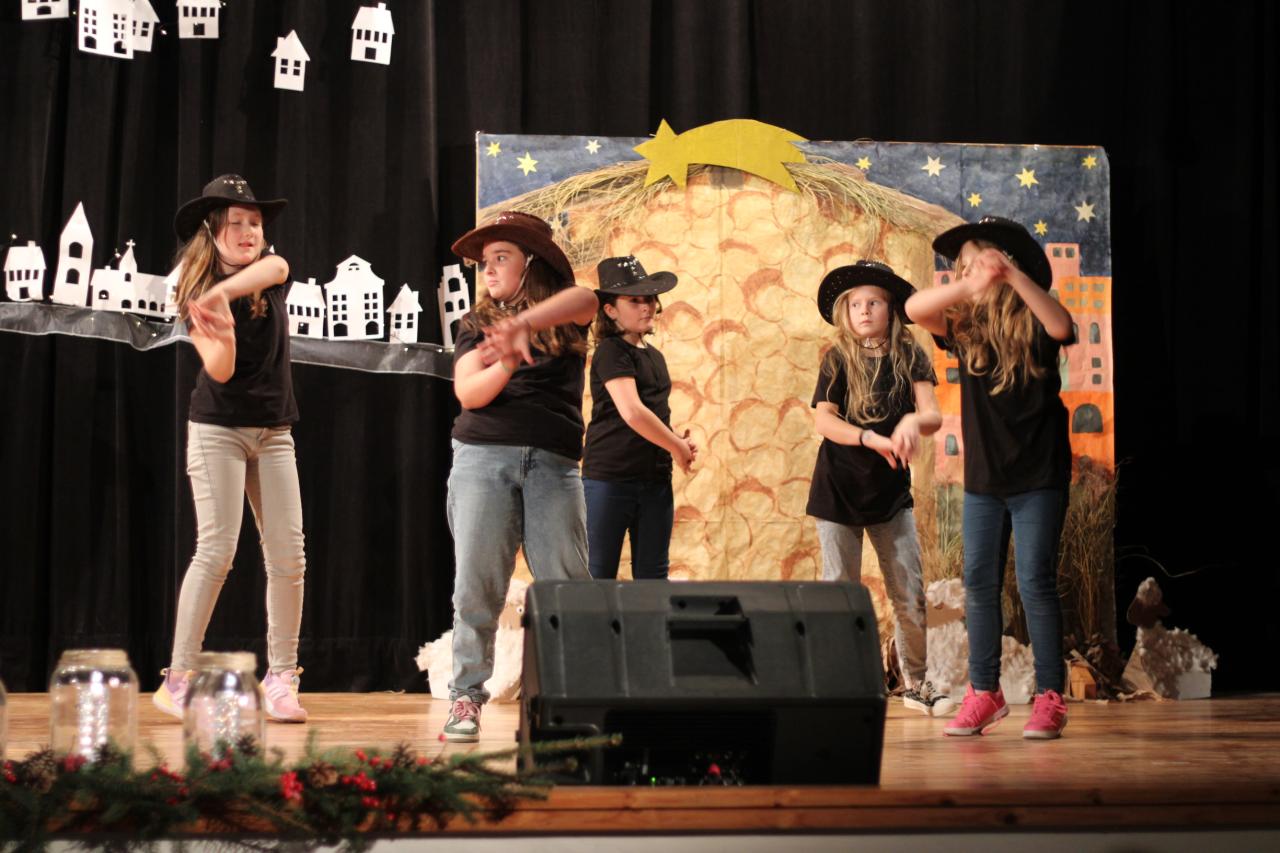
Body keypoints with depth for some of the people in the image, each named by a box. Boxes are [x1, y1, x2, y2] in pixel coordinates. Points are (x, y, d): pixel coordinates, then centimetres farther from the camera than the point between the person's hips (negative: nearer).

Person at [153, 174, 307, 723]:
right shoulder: (196, 293, -3)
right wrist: (223, 329, -35)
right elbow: (220, 370, -14)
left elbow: (274, 267, -24)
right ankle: (178, 679, -10)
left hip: (274, 432, 3)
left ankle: (280, 677, 2)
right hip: (218, 429, -3)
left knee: (288, 555, -4)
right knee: (216, 550, -13)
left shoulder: (271, 275, 3)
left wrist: (221, 292, -40)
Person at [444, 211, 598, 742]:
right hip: (482, 458, 1)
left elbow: (584, 298, -16)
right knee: (476, 586, -3)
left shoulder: (561, 313, 10)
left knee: (567, 588, -6)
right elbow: (468, 393, 1)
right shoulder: (478, 325, 16)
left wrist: (523, 324, -33)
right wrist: (505, 364, -19)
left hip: (553, 463, -1)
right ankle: (465, 698, 2)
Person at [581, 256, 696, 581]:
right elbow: (631, 412, -21)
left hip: (655, 480, 8)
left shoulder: (654, 356, 15)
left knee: (652, 576, 8)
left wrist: (677, 439, 4)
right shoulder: (611, 352, -9)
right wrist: (677, 447, -11)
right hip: (609, 478, -8)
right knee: (598, 577, -2)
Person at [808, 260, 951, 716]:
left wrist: (913, 422, -35)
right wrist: (872, 439, -26)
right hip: (839, 488, -1)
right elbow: (823, 420, -12)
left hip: (891, 490, 2)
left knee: (910, 594, 2)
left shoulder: (909, 357, 0)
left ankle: (917, 684, 15)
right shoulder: (839, 358, -3)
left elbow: (933, 414, -11)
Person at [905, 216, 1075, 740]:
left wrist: (1013, 275, -34)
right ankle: (983, 693, 14)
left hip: (1037, 475, -4)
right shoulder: (965, 327, 4)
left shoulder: (1032, 323, -5)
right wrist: (969, 285, -30)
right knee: (979, 583, 6)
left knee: (1036, 583, -5)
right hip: (983, 476, 5)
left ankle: (1050, 697, 1)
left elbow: (1061, 327, -28)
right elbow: (914, 309, -13)